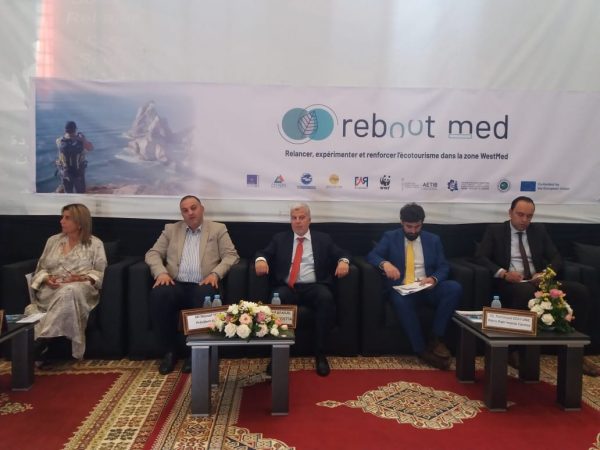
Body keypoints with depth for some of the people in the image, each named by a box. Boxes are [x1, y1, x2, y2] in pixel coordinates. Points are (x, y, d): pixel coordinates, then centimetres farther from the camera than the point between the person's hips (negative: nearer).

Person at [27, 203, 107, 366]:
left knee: (69, 291, -41)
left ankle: (40, 342, -39)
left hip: (81, 290, -4)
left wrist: (83, 278, -16)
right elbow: (41, 269, 19)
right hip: (51, 290, 4)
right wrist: (46, 279, -4)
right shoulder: (53, 240, 21)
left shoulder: (95, 244, 9)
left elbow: (101, 273, 3)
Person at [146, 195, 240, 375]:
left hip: (202, 285, -2)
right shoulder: (171, 229, 19)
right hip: (176, 284, 2)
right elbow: (153, 253, 13)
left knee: (206, 297, -36)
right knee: (158, 295, -31)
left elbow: (231, 255, 4)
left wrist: (215, 273, -14)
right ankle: (170, 351, -13)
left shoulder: (218, 229, 13)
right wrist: (161, 272, -8)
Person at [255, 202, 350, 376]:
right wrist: (260, 259, -15)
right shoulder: (280, 238, 19)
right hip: (287, 287, 0)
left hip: (313, 287, 0)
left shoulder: (323, 239, 18)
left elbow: (341, 254, 13)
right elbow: (264, 253, 10)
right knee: (277, 300, -35)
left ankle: (320, 353, -22)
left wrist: (343, 261, -11)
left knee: (326, 298, -34)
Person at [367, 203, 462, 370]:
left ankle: (436, 339, -15)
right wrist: (384, 263, -26)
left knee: (455, 288, -26)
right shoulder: (390, 237, 9)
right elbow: (371, 256, -3)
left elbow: (444, 267, 9)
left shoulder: (433, 240, 15)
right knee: (401, 300, -38)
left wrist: (434, 279, -15)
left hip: (427, 287, 3)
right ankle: (422, 350, -24)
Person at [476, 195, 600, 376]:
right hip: (510, 282, -4)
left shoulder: (539, 230, 18)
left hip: (538, 280, 5)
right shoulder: (495, 230, 7)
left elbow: (556, 258, 11)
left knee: (580, 291, -20)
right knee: (527, 292, -40)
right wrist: (503, 273, -20)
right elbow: (480, 257, -4)